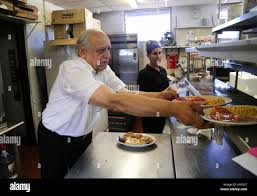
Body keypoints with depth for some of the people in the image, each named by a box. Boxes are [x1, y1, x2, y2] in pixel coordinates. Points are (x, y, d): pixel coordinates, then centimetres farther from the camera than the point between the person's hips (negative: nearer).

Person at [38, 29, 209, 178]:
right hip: (56, 140, -6)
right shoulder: (72, 70, -32)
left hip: (84, 136, 6)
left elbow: (125, 94, -14)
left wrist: (160, 96, -31)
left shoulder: (103, 69, -6)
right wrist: (172, 108, -50)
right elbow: (115, 101, -45)